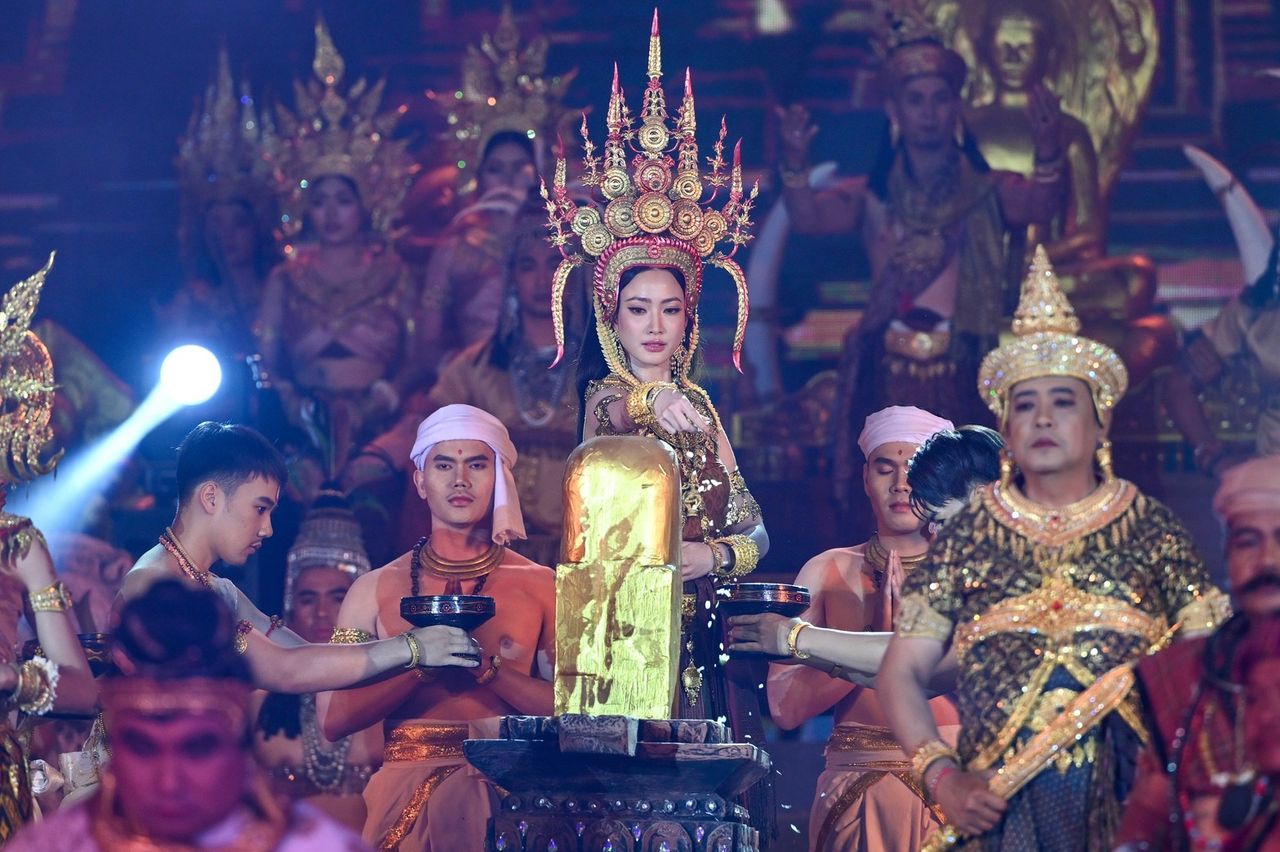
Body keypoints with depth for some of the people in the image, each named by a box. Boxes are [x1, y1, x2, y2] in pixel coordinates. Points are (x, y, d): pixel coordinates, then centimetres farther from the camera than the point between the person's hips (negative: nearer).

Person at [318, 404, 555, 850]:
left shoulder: (543, 587, 9)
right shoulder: (374, 589, 11)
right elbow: (334, 719, 2)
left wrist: (487, 665, -12)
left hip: (507, 793, 0)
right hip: (407, 791, 0)